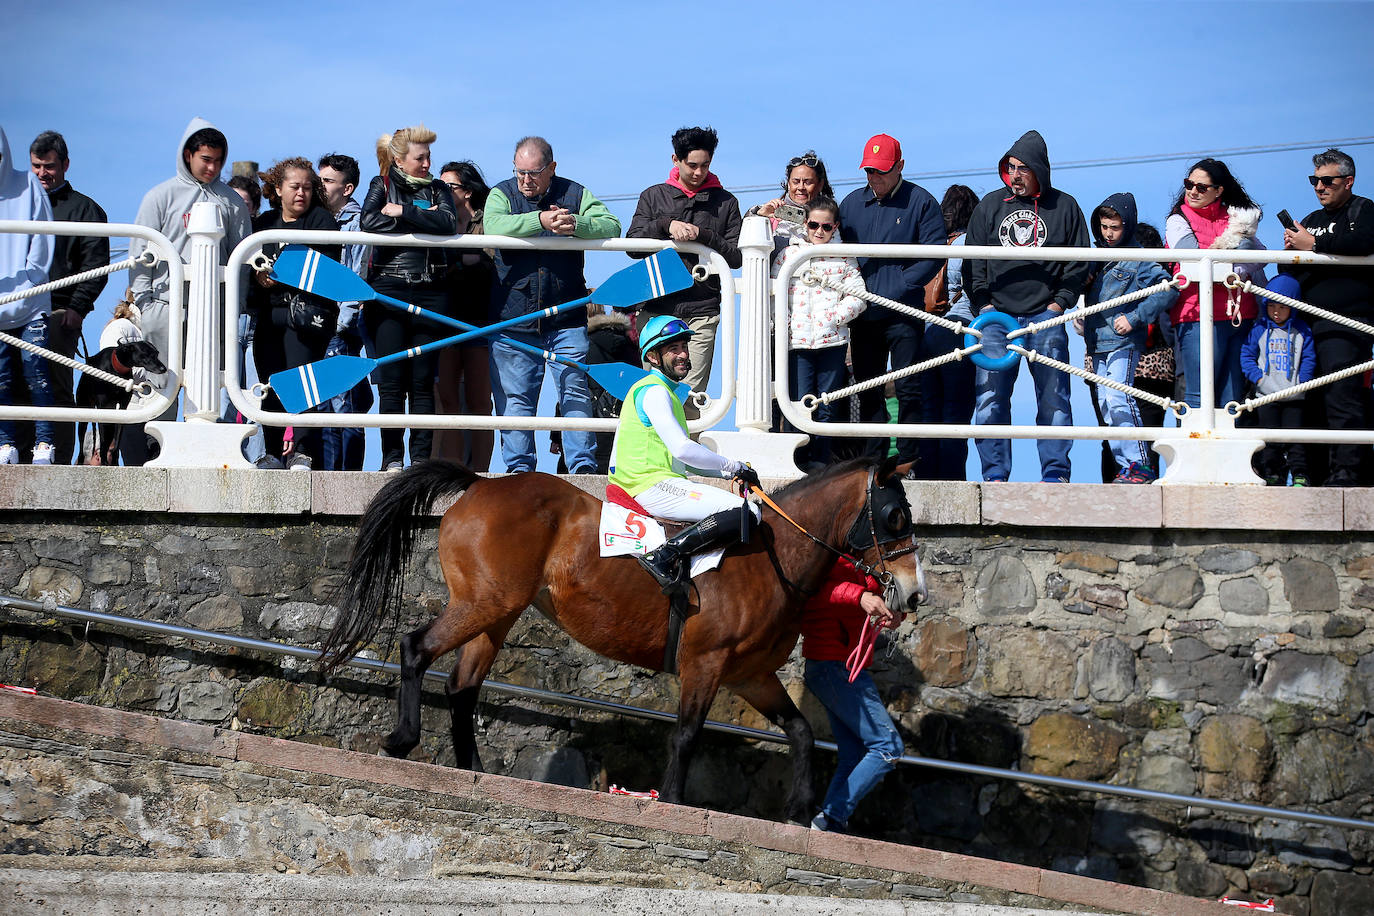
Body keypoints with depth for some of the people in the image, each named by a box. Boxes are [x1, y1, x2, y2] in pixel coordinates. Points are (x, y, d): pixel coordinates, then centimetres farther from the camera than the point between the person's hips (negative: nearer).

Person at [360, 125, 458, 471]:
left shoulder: (438, 190, 13)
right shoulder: (382, 185, 9)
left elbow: (448, 224, -8)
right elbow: (370, 221, -11)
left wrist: (402, 212, -12)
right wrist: (421, 219, -9)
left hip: (430, 293, 2)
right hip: (388, 291, -2)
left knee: (423, 382, 0)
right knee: (391, 382, -4)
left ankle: (421, 456, 2)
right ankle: (392, 456, 0)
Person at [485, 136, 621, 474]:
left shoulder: (575, 194, 6)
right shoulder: (501, 194, 5)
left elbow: (611, 225, -7)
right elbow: (494, 226, -17)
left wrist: (575, 225, -26)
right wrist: (541, 220, -29)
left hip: (566, 317, 0)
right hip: (513, 316, 0)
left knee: (576, 391, -3)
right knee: (514, 395, 1)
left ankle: (583, 464, 1)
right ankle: (518, 465, 8)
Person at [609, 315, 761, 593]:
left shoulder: (666, 392, 23)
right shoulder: (654, 391, -9)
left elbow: (679, 460, 26)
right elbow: (682, 450, -18)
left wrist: (729, 472, 14)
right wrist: (733, 467, -7)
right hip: (652, 485, -10)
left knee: (747, 510, 22)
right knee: (746, 513, -24)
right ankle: (666, 555, -29)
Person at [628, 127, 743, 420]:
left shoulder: (725, 202, 12)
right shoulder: (654, 197, 14)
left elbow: (737, 257, 4)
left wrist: (703, 235, -11)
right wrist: (666, 226, -13)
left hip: (702, 311, -1)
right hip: (657, 307, 1)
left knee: (692, 394, -8)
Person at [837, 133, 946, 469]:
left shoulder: (921, 202, -1)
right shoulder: (852, 203, 13)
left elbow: (933, 256, -7)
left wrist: (893, 290, -14)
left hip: (903, 315, -5)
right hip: (863, 315, 5)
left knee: (908, 390, -5)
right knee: (867, 391, 7)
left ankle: (909, 463, -1)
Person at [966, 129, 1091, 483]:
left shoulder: (1064, 207, 7)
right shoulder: (990, 206, 11)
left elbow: (1078, 265, 9)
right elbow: (974, 262, 12)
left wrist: (1060, 303, -2)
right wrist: (983, 304, 0)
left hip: (1046, 315, -1)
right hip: (997, 314, 1)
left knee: (1053, 397, -1)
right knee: (989, 397, -4)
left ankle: (1055, 470, 4)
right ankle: (995, 472, 0)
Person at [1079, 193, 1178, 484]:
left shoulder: (1138, 260, -5)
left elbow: (1168, 290, -12)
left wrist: (1134, 318, -15)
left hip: (1124, 342, -7)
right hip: (1098, 343, 7)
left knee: (1117, 399, -18)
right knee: (1106, 405, 5)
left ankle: (1141, 465, -16)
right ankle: (1125, 467, 8)